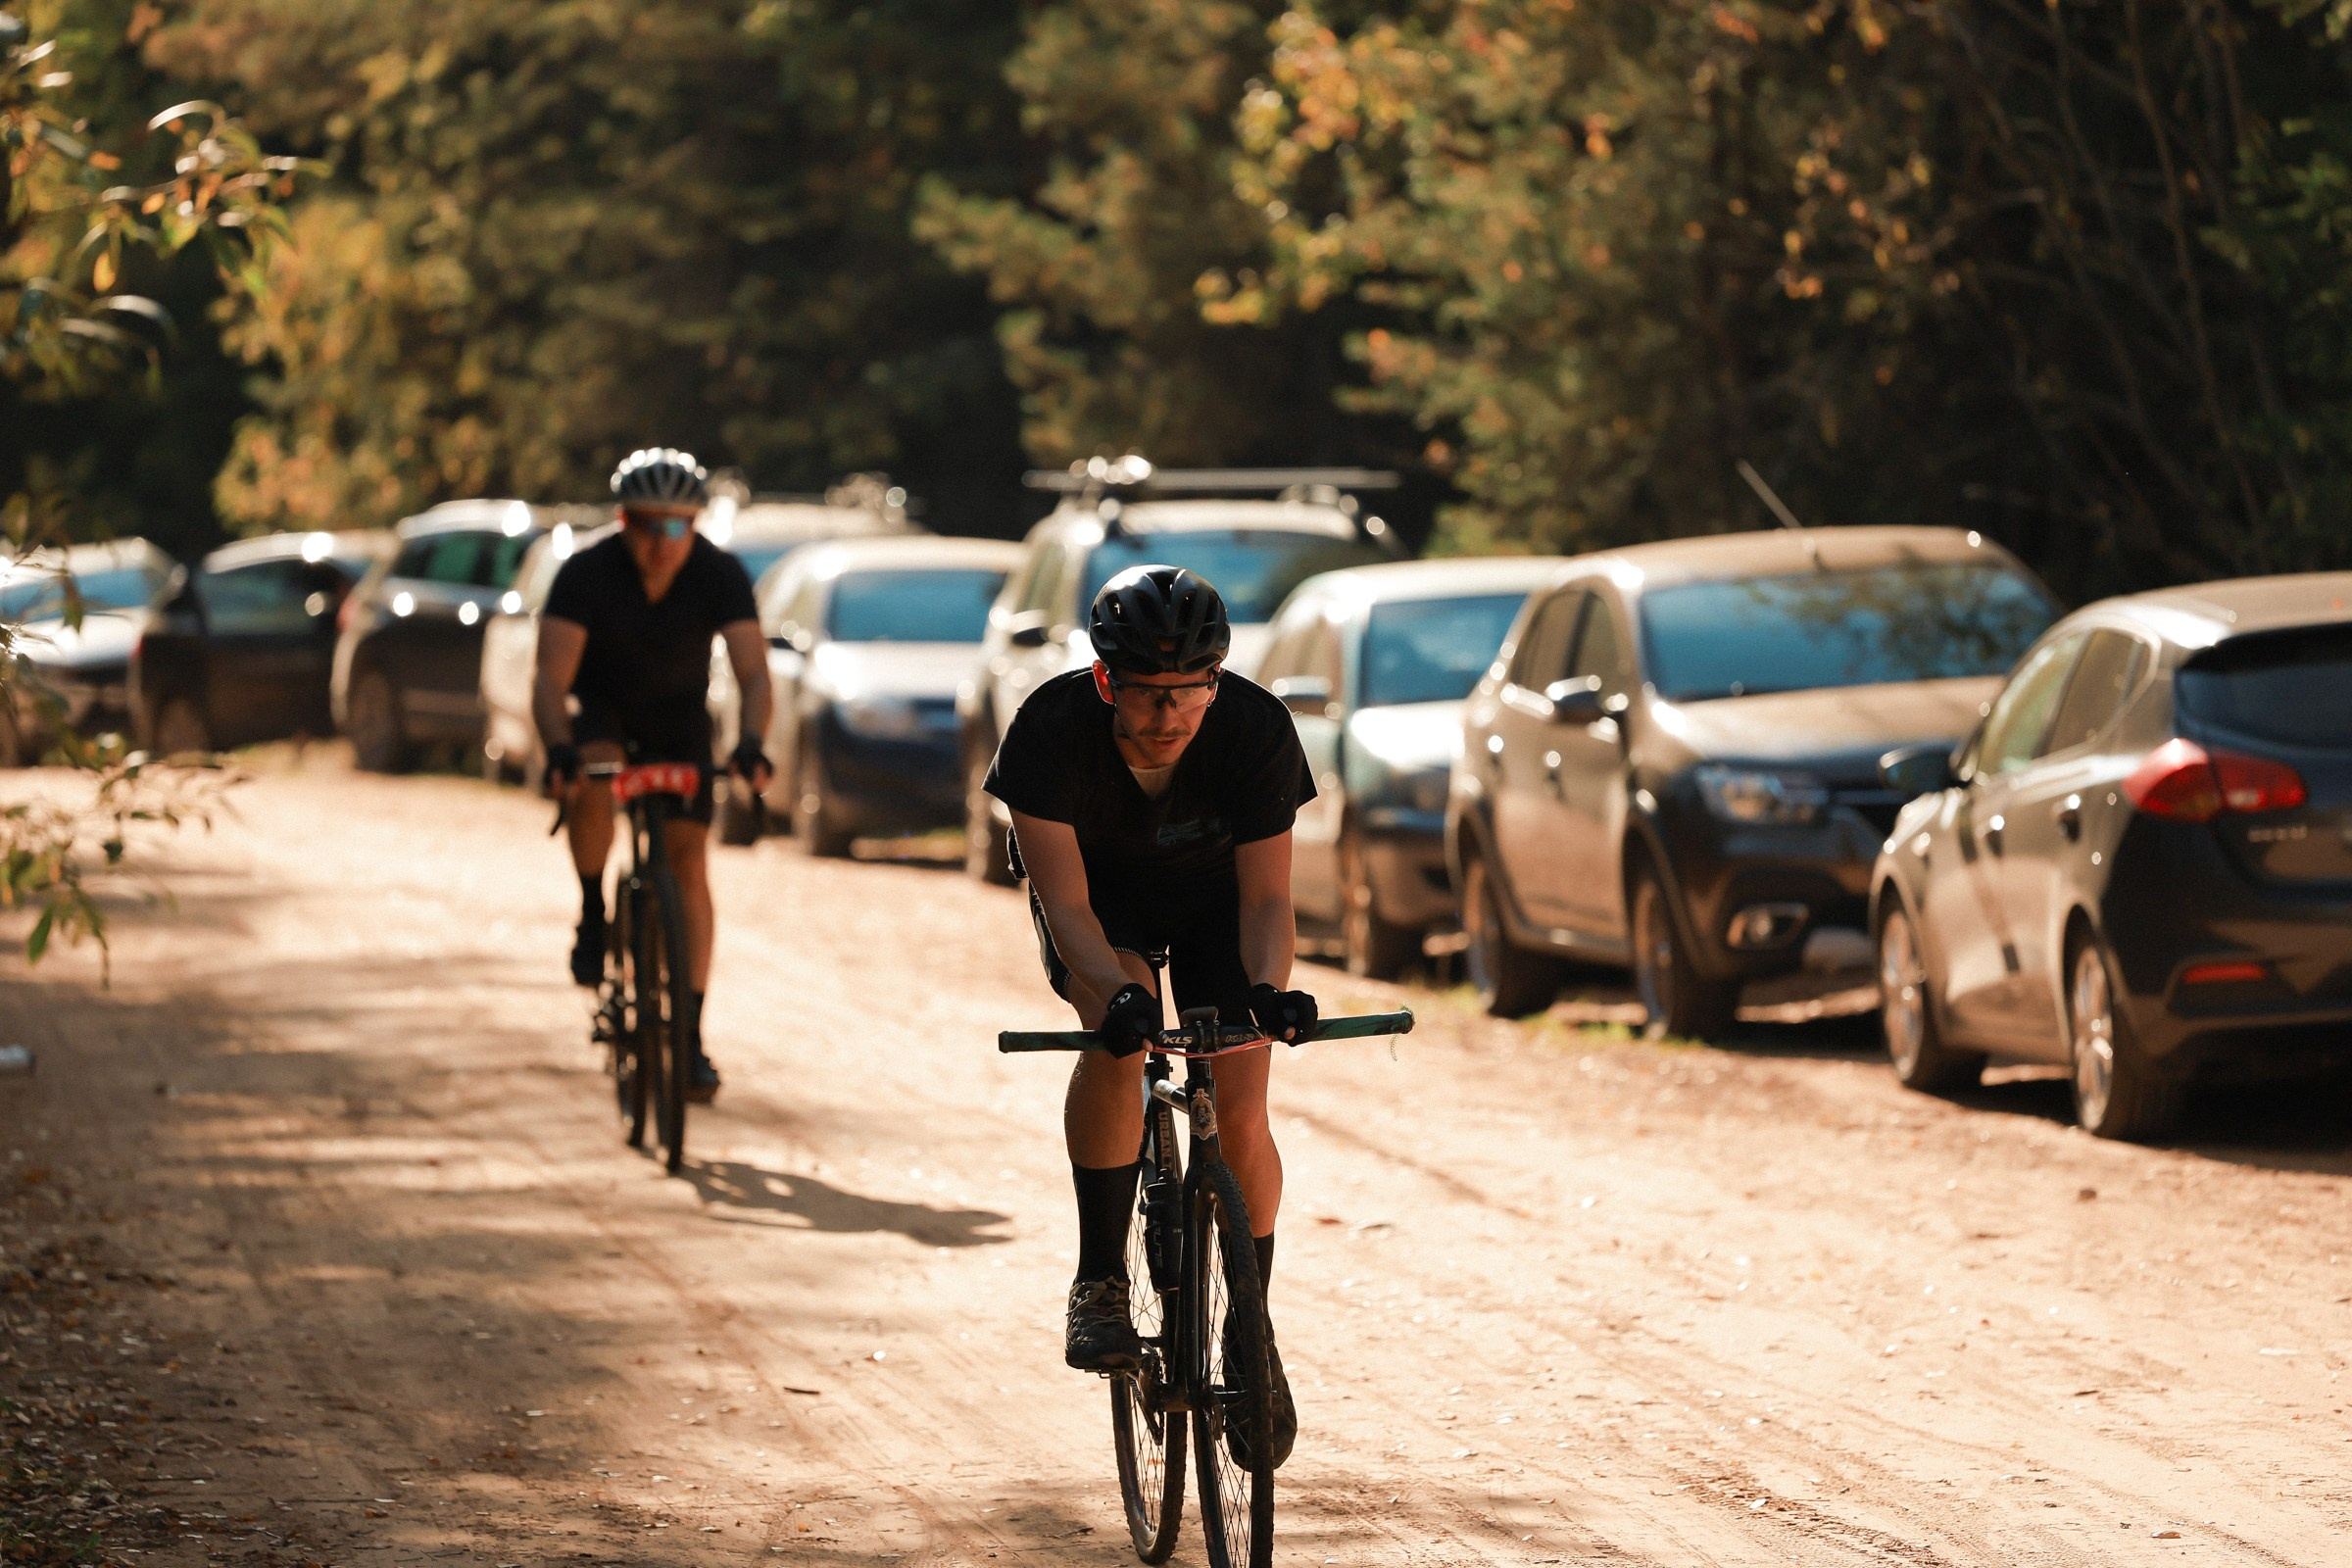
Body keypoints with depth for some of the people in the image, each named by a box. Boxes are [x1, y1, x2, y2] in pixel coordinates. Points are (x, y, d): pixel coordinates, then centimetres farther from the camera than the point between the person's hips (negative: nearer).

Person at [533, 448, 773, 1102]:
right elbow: (552, 679, -32)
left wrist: (751, 742, -49)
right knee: (592, 785, -35)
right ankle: (593, 914, -9)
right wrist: (559, 749, -51)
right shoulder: (586, 574, -27)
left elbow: (754, 673, -29)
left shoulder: (720, 575, -23)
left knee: (688, 859, -11)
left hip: (679, 718, 1)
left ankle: (690, 1034, -8)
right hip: (602, 710, -1)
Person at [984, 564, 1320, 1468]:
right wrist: (1115, 990, -51)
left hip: (1211, 895, 1)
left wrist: (1270, 987, -45)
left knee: (1239, 1112, -13)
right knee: (1119, 1036, -32)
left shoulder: (1257, 730, -31)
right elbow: (1065, 902, -33)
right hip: (1098, 894, -1)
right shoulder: (1052, 729, -34)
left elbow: (1267, 896, -25)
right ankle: (1100, 1282, -21)